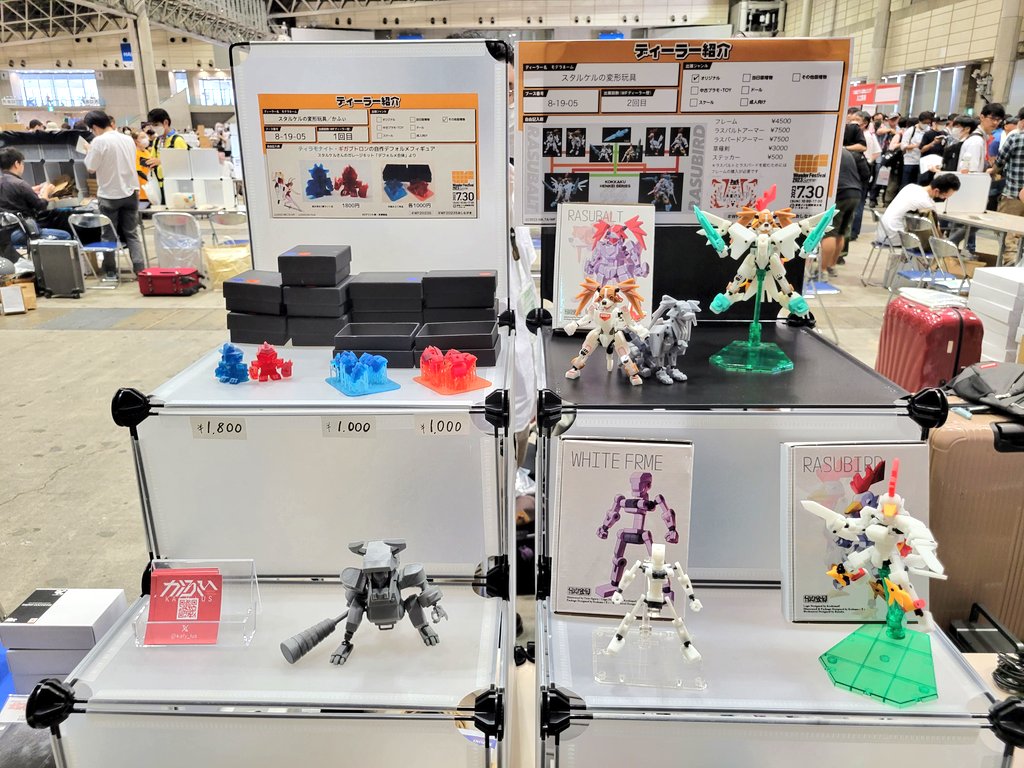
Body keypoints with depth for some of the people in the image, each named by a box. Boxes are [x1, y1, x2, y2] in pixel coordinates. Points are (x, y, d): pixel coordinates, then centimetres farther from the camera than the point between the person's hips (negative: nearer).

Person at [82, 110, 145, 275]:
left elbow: (91, 168, -10)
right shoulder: (128, 139, 4)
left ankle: (111, 270, 13)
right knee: (131, 233, 10)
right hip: (130, 192, 5)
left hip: (110, 195, -4)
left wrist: (89, 152, 6)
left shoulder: (99, 141, -15)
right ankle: (140, 268, 3)